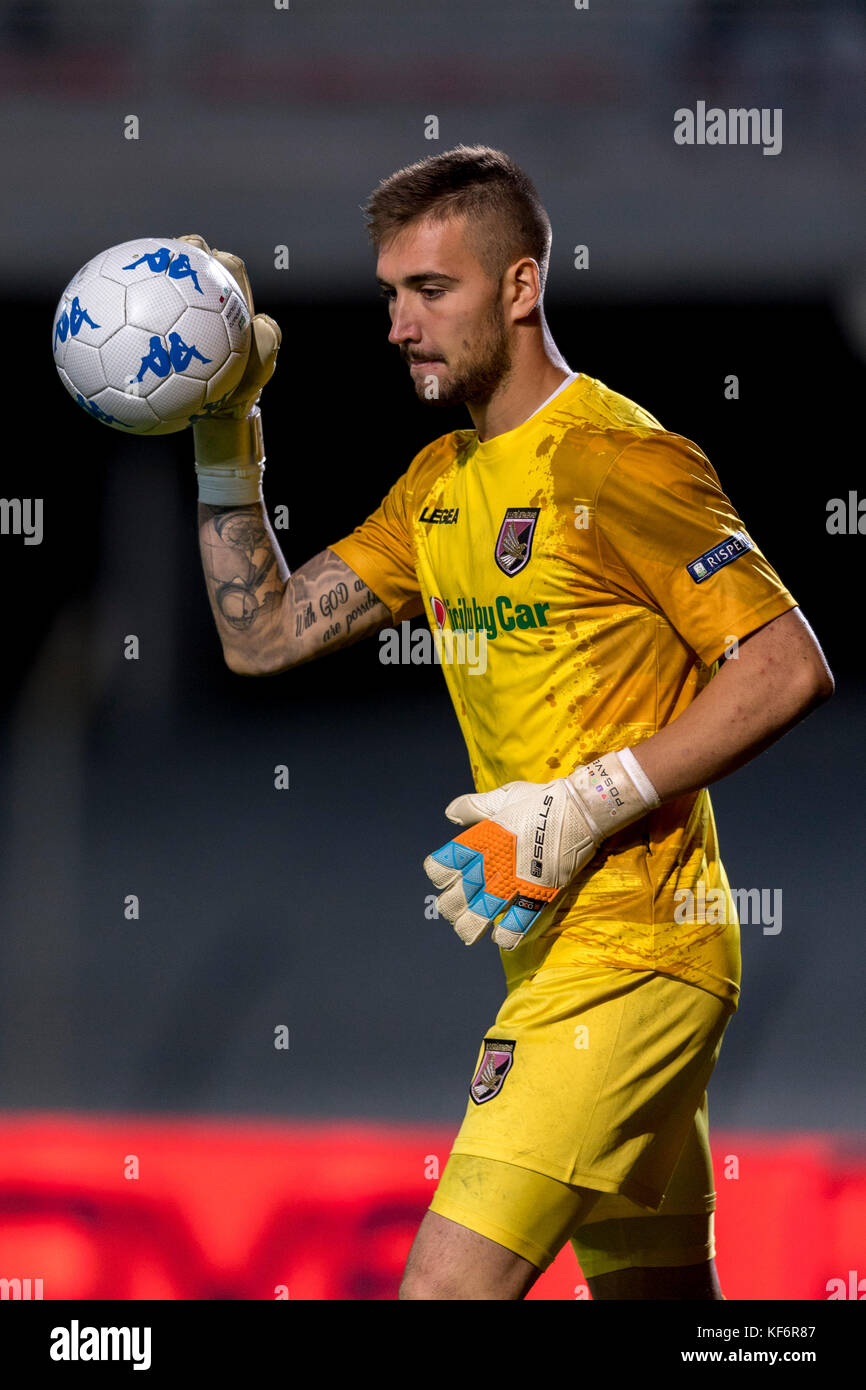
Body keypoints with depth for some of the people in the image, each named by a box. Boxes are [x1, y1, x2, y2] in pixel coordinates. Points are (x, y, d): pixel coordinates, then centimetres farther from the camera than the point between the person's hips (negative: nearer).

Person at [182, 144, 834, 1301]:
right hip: (556, 940, 10)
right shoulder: (439, 485, 16)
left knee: (449, 1285, -18)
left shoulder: (616, 457, -12)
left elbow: (789, 670, -16)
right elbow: (261, 636, 15)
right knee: (657, 1293, 16)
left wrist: (589, 805, -20)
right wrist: (226, 433, 5)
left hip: (626, 953, -10)